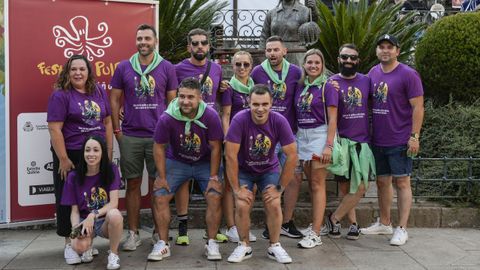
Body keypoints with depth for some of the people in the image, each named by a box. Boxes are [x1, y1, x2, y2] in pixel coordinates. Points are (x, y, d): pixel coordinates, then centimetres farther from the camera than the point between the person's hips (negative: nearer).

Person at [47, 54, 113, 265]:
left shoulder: (99, 92, 8)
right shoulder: (60, 95, -7)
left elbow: (107, 122, 12)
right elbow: (55, 129, -13)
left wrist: (109, 151, 7)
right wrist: (63, 159, -17)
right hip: (70, 155, -4)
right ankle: (69, 242, 16)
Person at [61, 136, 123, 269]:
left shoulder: (111, 170, -9)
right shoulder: (74, 177, -5)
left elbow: (113, 203, -16)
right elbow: (74, 211, -2)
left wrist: (93, 215, -32)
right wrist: (76, 228, -23)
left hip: (106, 221, 0)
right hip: (84, 220, 1)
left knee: (115, 214, -38)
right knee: (78, 246, -33)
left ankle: (113, 254, -11)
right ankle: (89, 243, 8)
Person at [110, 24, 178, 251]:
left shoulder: (166, 68, 3)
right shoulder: (123, 67, 5)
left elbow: (173, 101, 6)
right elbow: (114, 100, 8)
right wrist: (117, 130, 1)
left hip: (158, 136, -1)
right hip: (130, 136, 1)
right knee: (133, 184, 7)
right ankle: (133, 233, 16)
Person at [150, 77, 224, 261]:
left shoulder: (210, 116, -23)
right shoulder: (167, 118, -22)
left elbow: (215, 147, -14)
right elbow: (159, 147, -10)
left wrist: (213, 177, -14)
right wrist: (162, 177, -10)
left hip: (205, 163, -1)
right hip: (176, 161, 1)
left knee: (215, 197, -18)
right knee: (159, 196, -11)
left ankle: (211, 243, -2)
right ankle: (163, 244, 2)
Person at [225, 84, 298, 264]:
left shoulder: (279, 121, -24)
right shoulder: (240, 120, -29)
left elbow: (292, 156, -18)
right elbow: (231, 156, -25)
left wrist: (280, 188, -15)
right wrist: (236, 188, -20)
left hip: (269, 169, 1)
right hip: (243, 170, -1)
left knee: (274, 204, -14)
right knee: (242, 206, -16)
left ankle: (275, 247, 7)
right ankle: (244, 246, 7)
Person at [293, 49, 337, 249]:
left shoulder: (327, 86, -5)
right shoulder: (300, 87, 11)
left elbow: (332, 119, -9)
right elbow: (297, 114, 14)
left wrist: (329, 145, -16)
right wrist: (294, 137, 7)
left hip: (319, 135, -6)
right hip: (302, 135, 6)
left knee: (318, 184, -5)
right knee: (311, 183, 11)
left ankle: (315, 234, -4)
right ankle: (315, 224, 22)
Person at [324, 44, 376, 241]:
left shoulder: (366, 81, 7)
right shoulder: (332, 83, 0)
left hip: (362, 140, 2)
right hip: (342, 139, -2)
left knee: (361, 187, -5)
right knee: (345, 188, 4)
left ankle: (334, 218, 9)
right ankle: (353, 223, 19)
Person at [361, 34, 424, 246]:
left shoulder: (408, 74, -9)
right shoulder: (373, 73, 8)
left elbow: (418, 107, -11)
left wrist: (414, 137, -15)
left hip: (400, 140, -6)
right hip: (377, 140, 6)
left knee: (402, 182, 0)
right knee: (382, 181, 14)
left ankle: (402, 229, 6)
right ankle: (384, 223, 27)